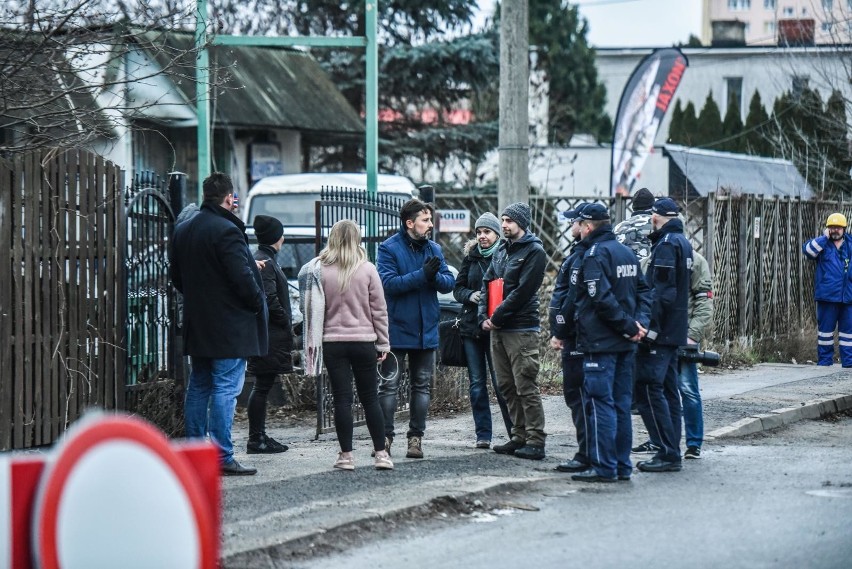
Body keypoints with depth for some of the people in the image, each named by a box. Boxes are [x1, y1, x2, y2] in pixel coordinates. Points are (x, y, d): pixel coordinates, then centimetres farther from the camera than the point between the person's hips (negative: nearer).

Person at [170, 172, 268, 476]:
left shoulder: (183, 230, 11)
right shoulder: (226, 231, -17)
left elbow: (177, 276, 18)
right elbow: (242, 277, -20)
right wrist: (258, 303, -5)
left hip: (197, 325, 8)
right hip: (229, 326, -8)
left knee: (198, 386, 14)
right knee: (226, 388, -7)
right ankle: (222, 457, -9)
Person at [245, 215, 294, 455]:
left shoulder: (261, 260, 17)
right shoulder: (266, 263, -15)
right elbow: (269, 300, -21)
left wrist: (286, 325, 16)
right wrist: (287, 324, -11)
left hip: (267, 335, 10)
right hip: (270, 335, -10)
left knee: (263, 386, 13)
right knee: (262, 386, -7)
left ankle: (259, 437, 18)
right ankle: (256, 439, -4)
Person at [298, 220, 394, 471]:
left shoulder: (320, 271, -3)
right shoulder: (367, 270, -4)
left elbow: (313, 309, -1)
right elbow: (379, 309, 0)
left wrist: (313, 341, 7)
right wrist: (383, 343, 7)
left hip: (332, 342, 0)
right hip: (364, 341, 0)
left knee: (342, 400, 3)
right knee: (370, 399, 8)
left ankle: (346, 455, 2)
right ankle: (381, 453, 6)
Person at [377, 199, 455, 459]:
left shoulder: (434, 249, 8)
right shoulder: (389, 248, -8)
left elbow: (449, 282, 2)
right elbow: (389, 283, -19)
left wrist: (435, 276, -19)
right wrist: (422, 274, -24)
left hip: (426, 330, 5)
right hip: (397, 328, -5)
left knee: (422, 386, 9)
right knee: (389, 385, -2)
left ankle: (416, 437, 16)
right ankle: (385, 436, 2)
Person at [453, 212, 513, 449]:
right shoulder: (471, 257, 9)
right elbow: (458, 288, 12)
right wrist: (470, 295, -8)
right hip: (471, 327, 4)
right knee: (477, 383, 6)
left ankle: (515, 433, 2)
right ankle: (483, 434, 11)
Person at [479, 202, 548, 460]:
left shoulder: (534, 252, -7)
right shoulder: (501, 250, 16)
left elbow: (522, 291, -14)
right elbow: (487, 283, 15)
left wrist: (497, 317, -13)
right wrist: (484, 316, 1)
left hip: (521, 329, -8)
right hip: (497, 329, 8)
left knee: (526, 387, -9)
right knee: (506, 386, 10)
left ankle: (535, 441, -7)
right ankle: (520, 437, 17)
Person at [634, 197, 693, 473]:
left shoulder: (667, 244, -13)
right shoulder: (683, 242, 17)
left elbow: (662, 292, -21)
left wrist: (650, 329, -22)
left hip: (660, 332, -10)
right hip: (675, 331, 10)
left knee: (648, 389, -9)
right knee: (668, 390, 12)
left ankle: (668, 453, -11)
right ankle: (671, 453, 15)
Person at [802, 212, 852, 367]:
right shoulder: (822, 244, 5)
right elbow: (808, 250, -15)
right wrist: (824, 237, -14)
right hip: (827, 296, -2)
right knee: (825, 328, 3)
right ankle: (824, 359, 10)